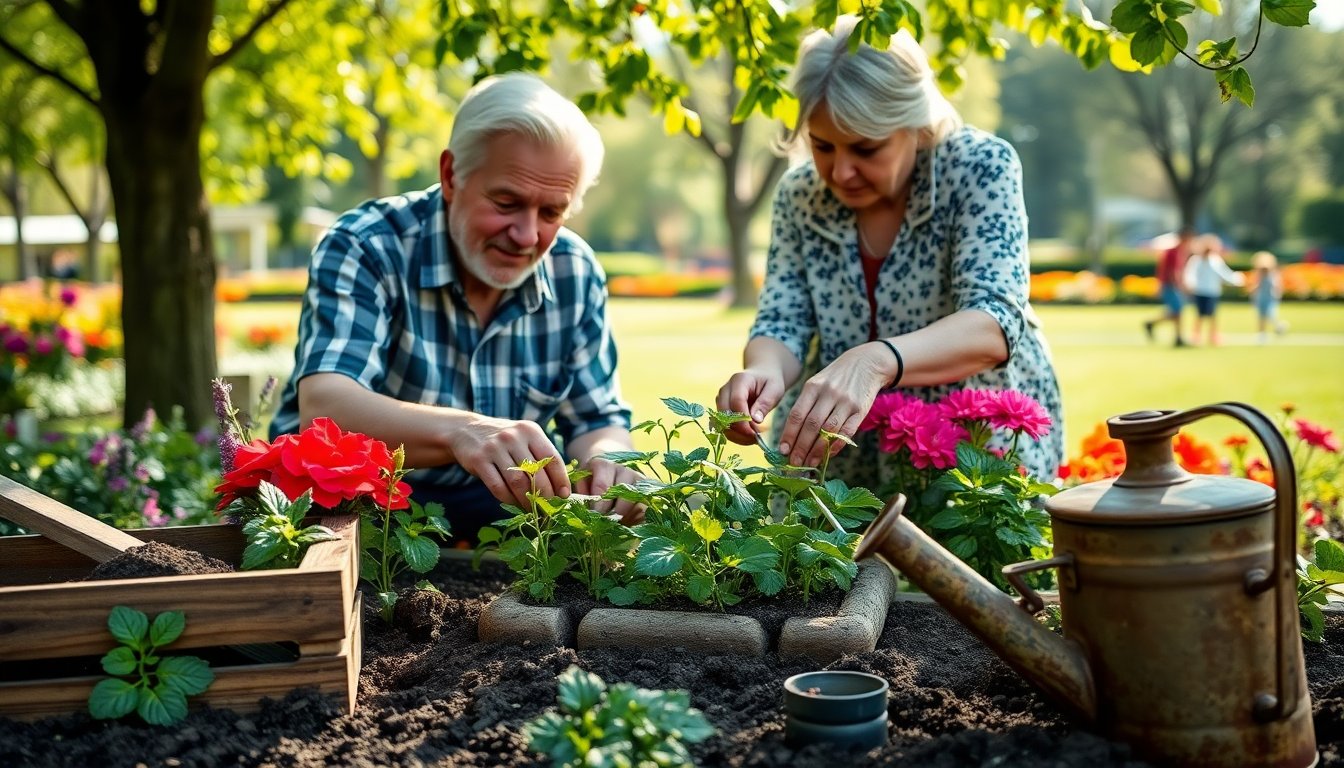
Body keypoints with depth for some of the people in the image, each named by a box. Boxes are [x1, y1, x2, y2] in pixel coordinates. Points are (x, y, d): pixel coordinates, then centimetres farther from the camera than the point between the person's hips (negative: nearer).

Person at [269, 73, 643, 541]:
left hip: (503, 506, 5)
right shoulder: (365, 249, -16)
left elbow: (598, 420, 4)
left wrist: (606, 458, -23)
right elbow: (322, 407, -30)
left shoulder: (576, 274, 0)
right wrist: (459, 431, -50)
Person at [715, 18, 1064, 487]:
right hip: (842, 463, 3)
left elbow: (994, 325, -21)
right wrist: (764, 371, -24)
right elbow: (782, 325, 0)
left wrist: (873, 362, -39)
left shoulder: (980, 168, -11)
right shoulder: (799, 195, 0)